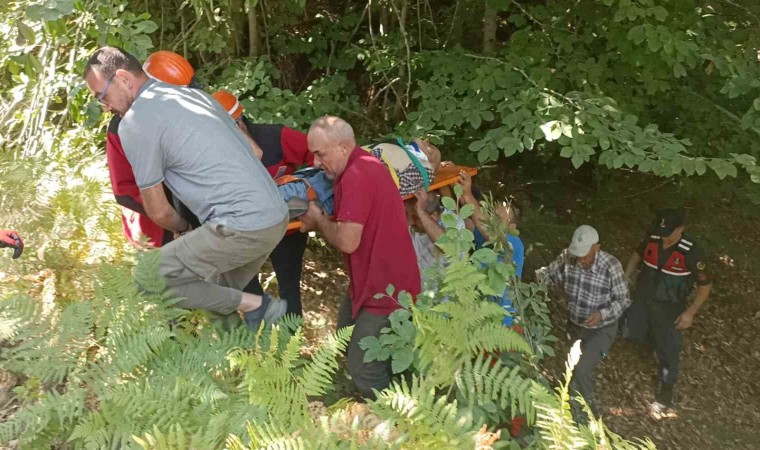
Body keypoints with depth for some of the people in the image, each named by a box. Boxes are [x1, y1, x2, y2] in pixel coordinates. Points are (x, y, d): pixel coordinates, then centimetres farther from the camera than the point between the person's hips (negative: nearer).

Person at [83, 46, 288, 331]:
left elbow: (158, 211, -2)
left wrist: (183, 229, 22)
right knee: (221, 293, 25)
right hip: (277, 215, 9)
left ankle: (253, 305, 2)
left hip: (242, 228, -9)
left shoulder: (135, 122, -6)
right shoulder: (195, 94, 18)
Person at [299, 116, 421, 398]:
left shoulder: (356, 176, -25)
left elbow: (347, 241, -29)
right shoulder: (365, 165, 10)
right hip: (374, 282, 11)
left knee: (365, 373, -5)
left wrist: (318, 220, -11)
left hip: (385, 291, -11)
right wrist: (320, 222, -2)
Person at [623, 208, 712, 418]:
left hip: (670, 308, -4)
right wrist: (624, 279, 5)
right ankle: (655, 335, 46)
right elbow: (637, 254, 11)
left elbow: (705, 285, -14)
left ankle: (667, 387, 28)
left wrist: (690, 312, -17)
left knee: (667, 350, 7)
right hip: (642, 299, 4)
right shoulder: (652, 240, -12)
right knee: (630, 334, 15)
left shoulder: (691, 253, -24)